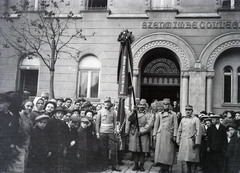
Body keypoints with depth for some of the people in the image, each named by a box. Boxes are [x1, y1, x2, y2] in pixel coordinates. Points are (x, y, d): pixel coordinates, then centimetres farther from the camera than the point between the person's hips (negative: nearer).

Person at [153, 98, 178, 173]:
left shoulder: (173, 114, 8)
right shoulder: (159, 114, 13)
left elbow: (175, 126, 4)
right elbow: (156, 125, 13)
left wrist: (174, 136, -5)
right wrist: (154, 134, 6)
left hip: (169, 135, -2)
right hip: (160, 134, 2)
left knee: (168, 151, -3)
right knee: (160, 150, -1)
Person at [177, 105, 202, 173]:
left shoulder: (196, 119, -1)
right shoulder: (183, 120, 13)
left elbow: (199, 132, -6)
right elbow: (179, 131, 18)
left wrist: (197, 142, -11)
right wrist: (178, 140, 12)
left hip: (192, 141, -5)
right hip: (184, 142, 5)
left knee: (193, 159, -6)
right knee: (187, 158, 10)